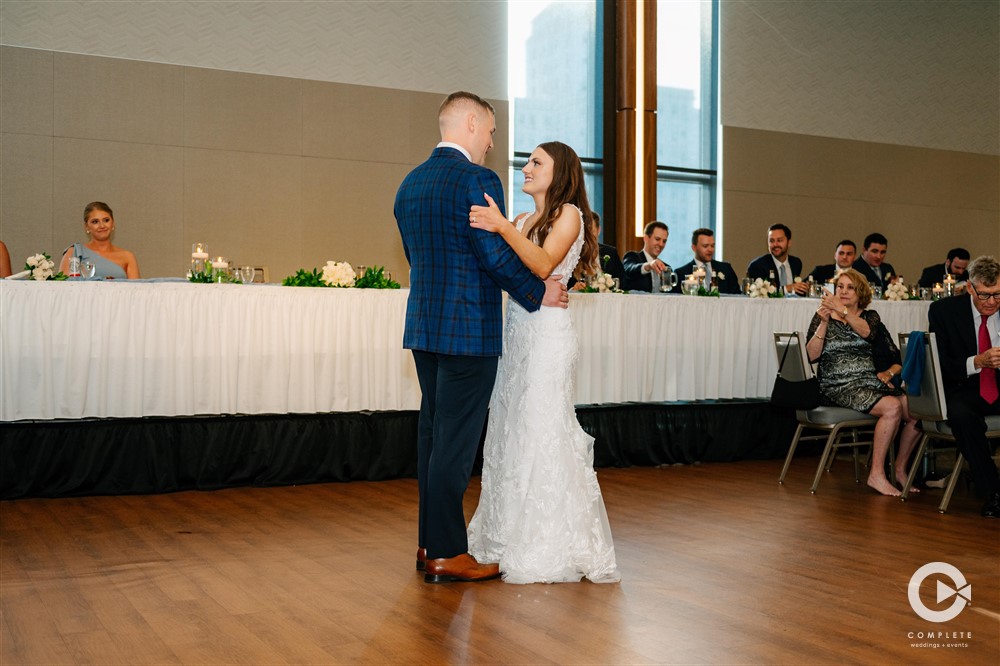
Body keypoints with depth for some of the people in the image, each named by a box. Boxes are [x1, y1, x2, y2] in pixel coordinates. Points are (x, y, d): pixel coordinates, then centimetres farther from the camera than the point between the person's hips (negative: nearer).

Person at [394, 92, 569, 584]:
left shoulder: (410, 183, 13)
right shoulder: (476, 179, -13)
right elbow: (496, 255, -16)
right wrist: (538, 293, -3)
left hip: (424, 326, 9)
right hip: (468, 329, -8)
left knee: (433, 433, 14)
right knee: (456, 439, -3)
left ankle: (430, 543, 22)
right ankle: (447, 555, 5)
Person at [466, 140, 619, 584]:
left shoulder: (569, 213, -3)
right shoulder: (523, 220, 19)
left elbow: (543, 265, -19)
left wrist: (502, 227, -29)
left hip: (547, 333, -7)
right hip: (516, 331, 7)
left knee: (541, 433, -5)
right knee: (511, 431, 8)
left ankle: (551, 548, 4)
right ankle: (514, 536, 18)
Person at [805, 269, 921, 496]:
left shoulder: (870, 317, 17)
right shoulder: (823, 317, 9)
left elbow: (867, 332, -7)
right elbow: (812, 355, -5)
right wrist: (824, 323, -13)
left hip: (871, 382, 4)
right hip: (840, 387, -4)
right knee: (892, 407, -29)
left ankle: (900, 469, 0)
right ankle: (876, 474, -22)